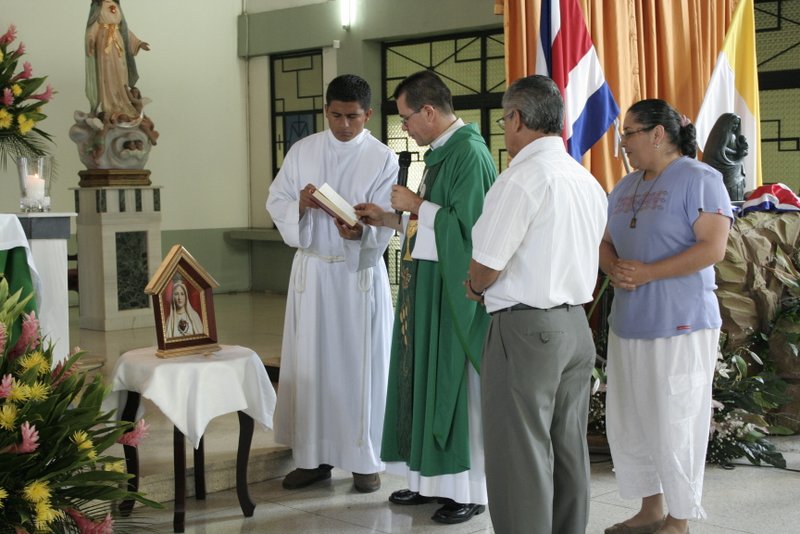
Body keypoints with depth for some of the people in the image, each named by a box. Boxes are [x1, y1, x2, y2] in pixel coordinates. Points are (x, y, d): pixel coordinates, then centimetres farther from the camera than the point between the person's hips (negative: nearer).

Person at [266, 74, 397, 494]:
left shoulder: (383, 159, -3)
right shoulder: (302, 151, 5)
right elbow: (275, 202, 4)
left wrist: (359, 231, -32)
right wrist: (299, 205, -18)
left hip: (361, 272, -2)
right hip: (311, 270, 3)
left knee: (361, 363, 2)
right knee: (309, 363, 6)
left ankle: (365, 459, 12)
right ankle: (313, 456, 15)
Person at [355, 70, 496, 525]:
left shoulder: (469, 153, -17)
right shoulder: (441, 152, 13)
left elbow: (469, 225, -24)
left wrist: (416, 205, -15)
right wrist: (389, 219, 13)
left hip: (455, 291, -10)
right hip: (428, 286, 10)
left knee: (456, 384, -2)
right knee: (425, 379, 12)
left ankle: (469, 490, 7)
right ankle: (433, 476, 22)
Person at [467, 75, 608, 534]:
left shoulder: (522, 178, -16)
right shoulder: (589, 182, 10)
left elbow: (486, 265, -17)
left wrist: (476, 288, 6)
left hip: (525, 329, -8)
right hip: (577, 324, 8)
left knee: (521, 458, -1)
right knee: (569, 449, 15)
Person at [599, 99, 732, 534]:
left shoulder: (698, 179, -8)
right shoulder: (625, 187, 16)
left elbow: (713, 248, -16)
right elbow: (606, 243, 18)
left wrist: (648, 273, -20)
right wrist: (615, 269, -6)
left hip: (680, 325, -8)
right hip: (628, 324, 8)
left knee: (674, 426, -2)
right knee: (628, 423, 11)